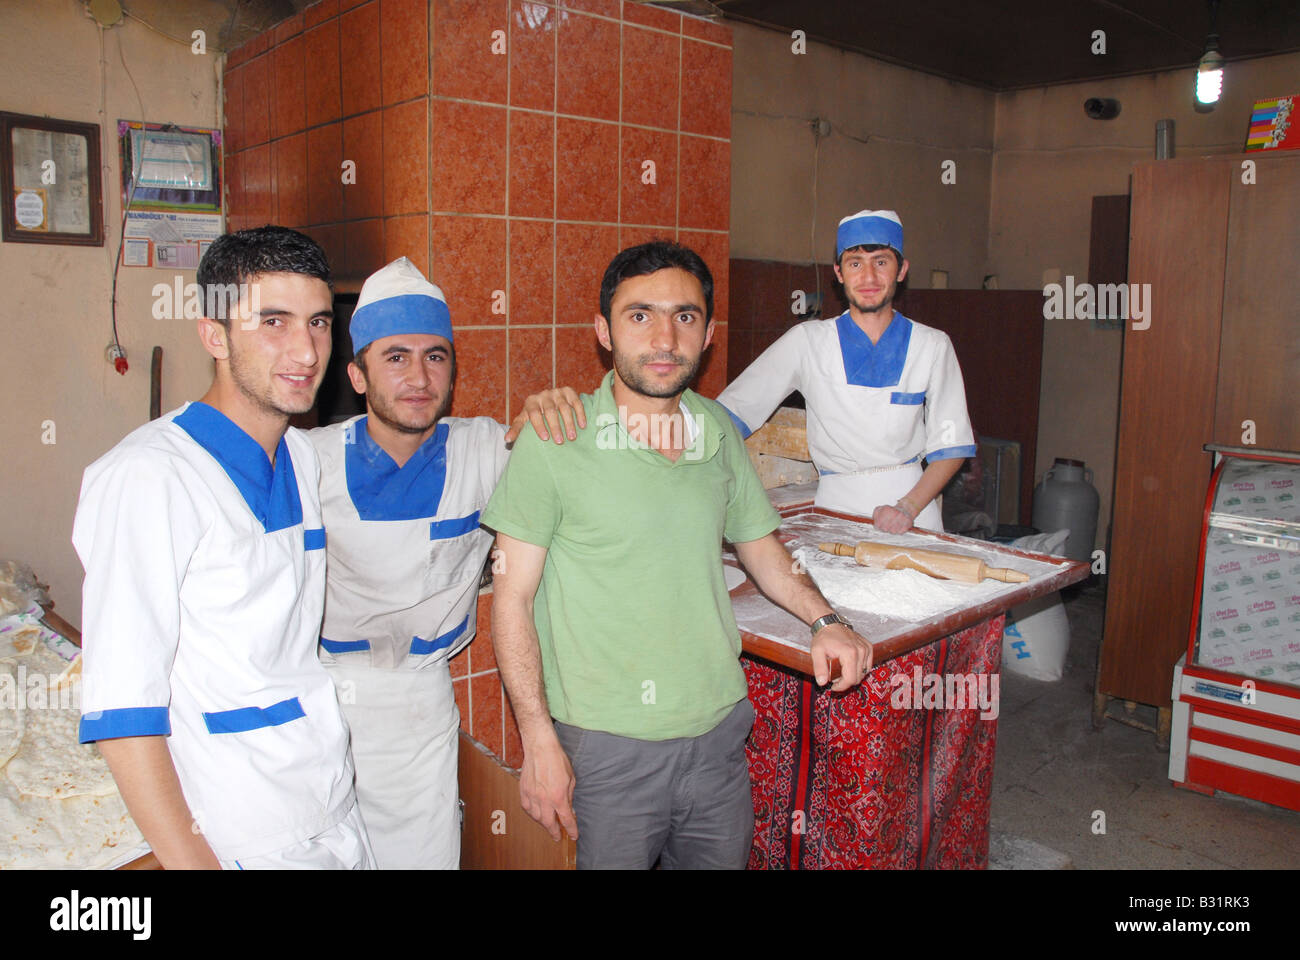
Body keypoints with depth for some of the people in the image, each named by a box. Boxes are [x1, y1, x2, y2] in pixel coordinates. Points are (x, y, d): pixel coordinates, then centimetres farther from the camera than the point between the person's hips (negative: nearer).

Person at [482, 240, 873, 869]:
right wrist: (538, 743, -12)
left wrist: (824, 619, 3)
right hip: (606, 747, -4)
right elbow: (512, 600, -9)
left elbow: (758, 543, 17)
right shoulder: (555, 441, -12)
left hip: (717, 732, 5)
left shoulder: (718, 430, 2)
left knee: (725, 858, 20)